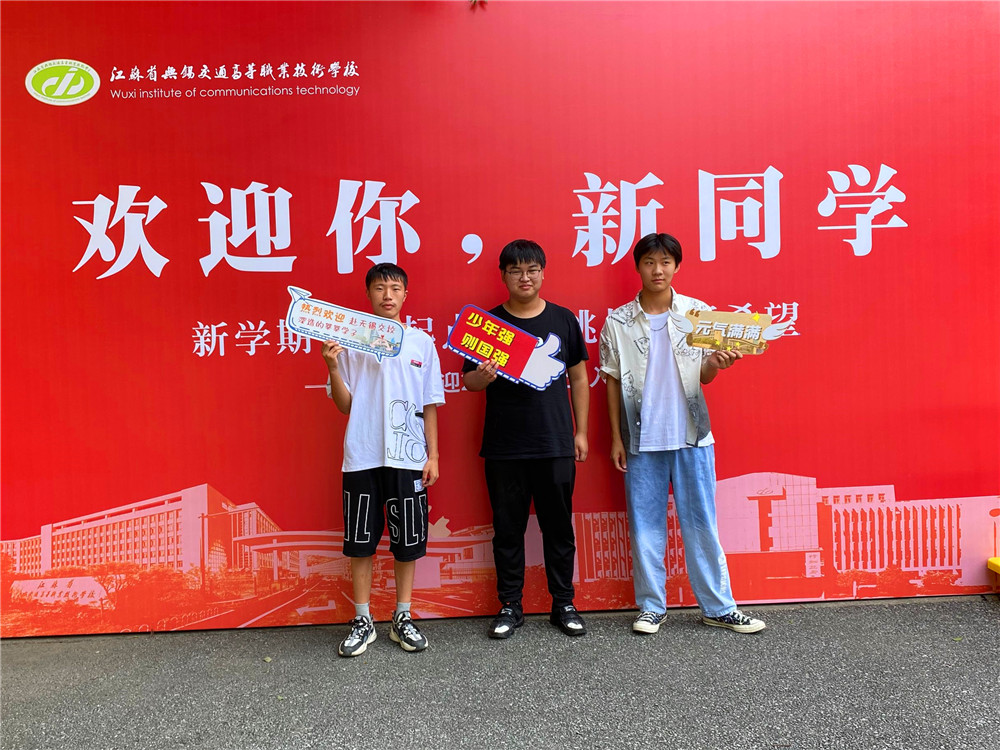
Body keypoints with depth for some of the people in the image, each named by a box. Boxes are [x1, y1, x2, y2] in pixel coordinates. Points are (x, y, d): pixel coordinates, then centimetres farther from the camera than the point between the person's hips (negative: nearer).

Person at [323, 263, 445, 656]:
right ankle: (363, 620, 22)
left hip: (408, 457, 1)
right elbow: (345, 405, 3)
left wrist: (433, 455, 3)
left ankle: (402, 618, 24)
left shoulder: (421, 342, 5)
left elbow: (430, 405, 7)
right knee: (360, 540, 7)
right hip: (362, 457, 0)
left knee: (408, 540, 8)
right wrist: (332, 366, -12)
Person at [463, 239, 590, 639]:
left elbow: (578, 378, 10)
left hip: (556, 444, 1)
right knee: (507, 528, 8)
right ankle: (510, 606, 23)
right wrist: (484, 376, -19)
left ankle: (563, 604, 24)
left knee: (559, 526, 9)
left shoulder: (563, 320, 6)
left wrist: (581, 431, 7)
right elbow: (469, 381, 4)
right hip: (503, 446, 0)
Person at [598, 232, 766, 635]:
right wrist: (616, 437, 3)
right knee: (645, 525, 6)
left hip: (691, 435, 0)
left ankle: (718, 606, 19)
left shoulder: (698, 312, 3)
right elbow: (613, 381, 5)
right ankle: (651, 606, 20)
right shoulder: (618, 322, 1)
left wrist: (717, 363, -17)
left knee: (701, 522, 6)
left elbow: (703, 376, 7)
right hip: (642, 438, 0)